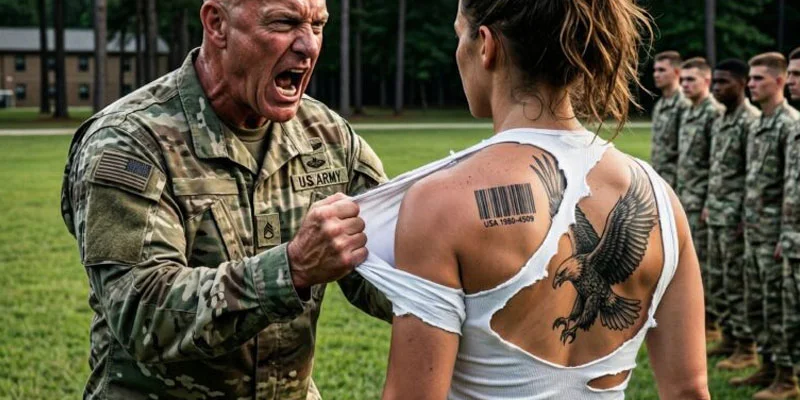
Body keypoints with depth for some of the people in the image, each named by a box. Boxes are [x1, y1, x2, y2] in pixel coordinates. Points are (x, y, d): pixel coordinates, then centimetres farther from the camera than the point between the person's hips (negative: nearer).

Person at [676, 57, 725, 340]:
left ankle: (710, 321, 3)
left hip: (703, 201, -9)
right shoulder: (688, 114, 15)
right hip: (686, 200, 9)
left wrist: (711, 203, -20)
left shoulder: (715, 113, -14)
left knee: (707, 262, -4)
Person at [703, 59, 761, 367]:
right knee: (717, 282, 14)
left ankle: (746, 348, 5)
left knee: (737, 283, -3)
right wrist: (709, 205, 16)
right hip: (716, 214, 9)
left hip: (736, 215, -9)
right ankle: (729, 337, 25)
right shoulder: (719, 122, 13)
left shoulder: (751, 121, -15)